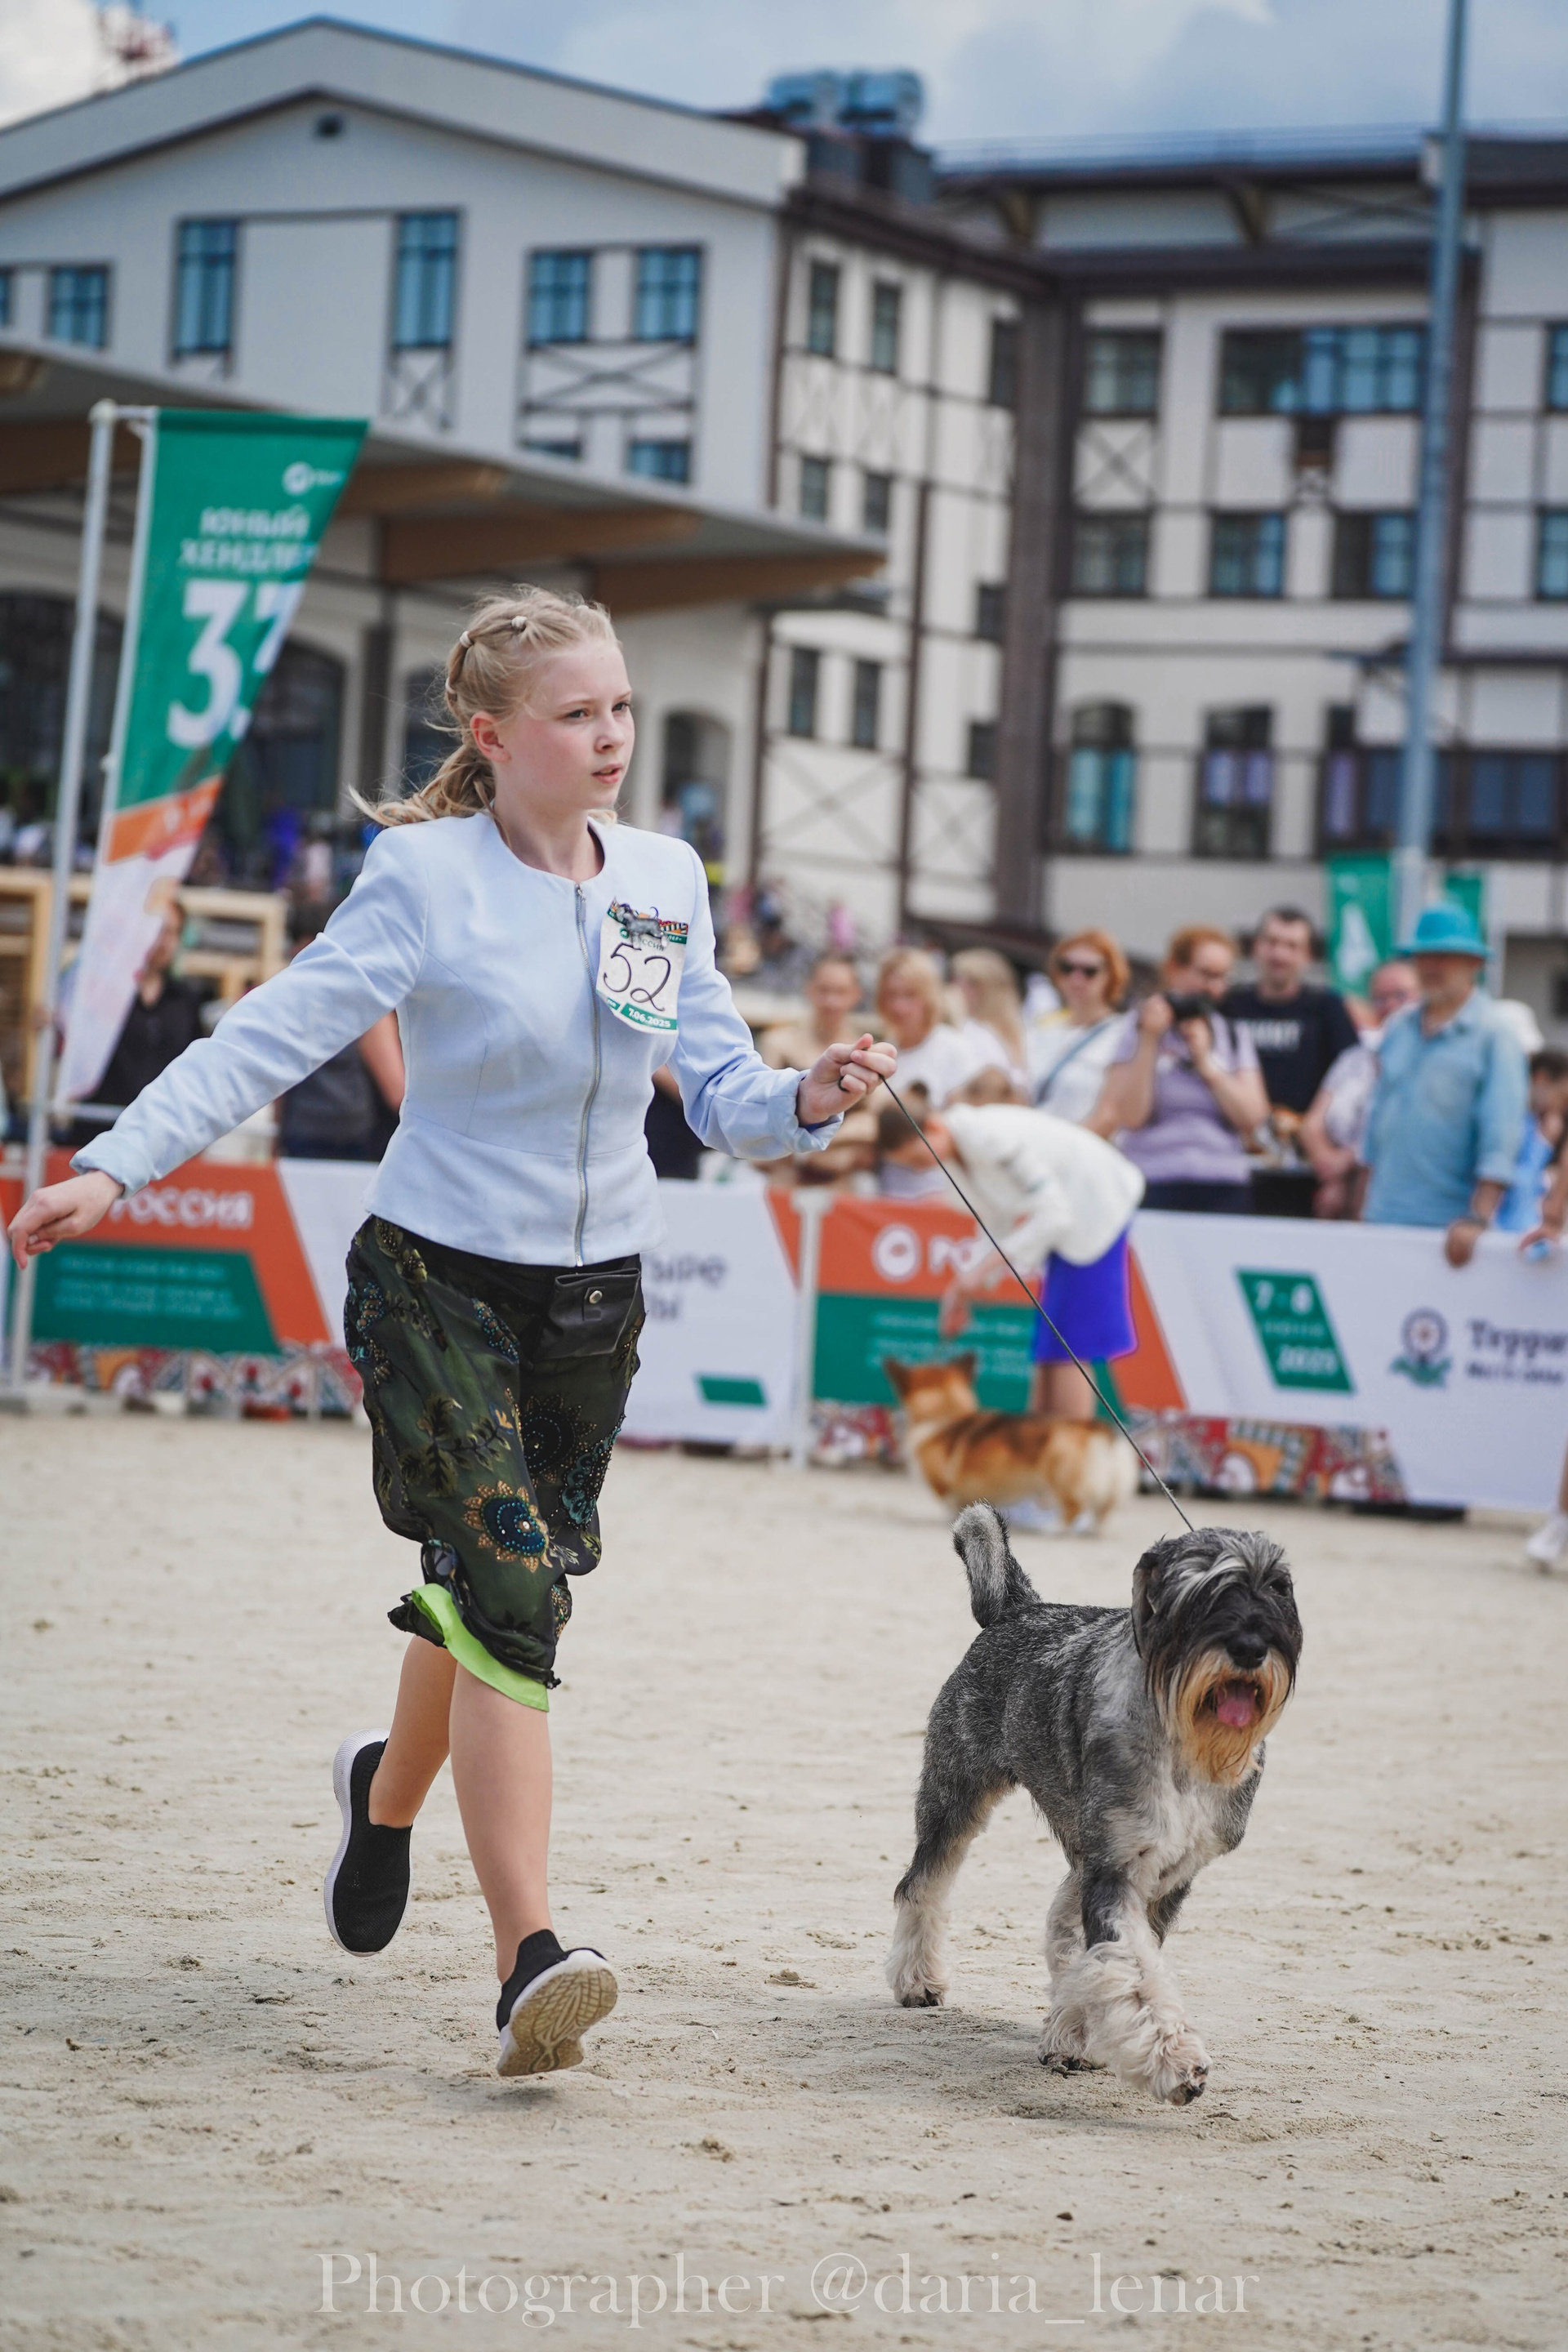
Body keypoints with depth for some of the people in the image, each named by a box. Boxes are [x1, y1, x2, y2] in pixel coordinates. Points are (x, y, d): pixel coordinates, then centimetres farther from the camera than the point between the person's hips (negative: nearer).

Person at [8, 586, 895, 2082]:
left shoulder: (666, 880, 4)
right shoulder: (427, 876, -11)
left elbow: (721, 1095, 5)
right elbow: (276, 1034, -15)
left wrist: (806, 1102, -16)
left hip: (593, 1296, 5)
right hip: (435, 1281, -5)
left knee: (488, 1586, 13)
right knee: (512, 1594, -17)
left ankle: (390, 1788, 46)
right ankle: (530, 1966, -19)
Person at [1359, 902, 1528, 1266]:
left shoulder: (1494, 1035, -5)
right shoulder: (1398, 1028, 15)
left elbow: (1501, 1136, -12)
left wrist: (1477, 1220, -20)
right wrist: (1367, 1205, 18)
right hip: (1384, 1220, 5)